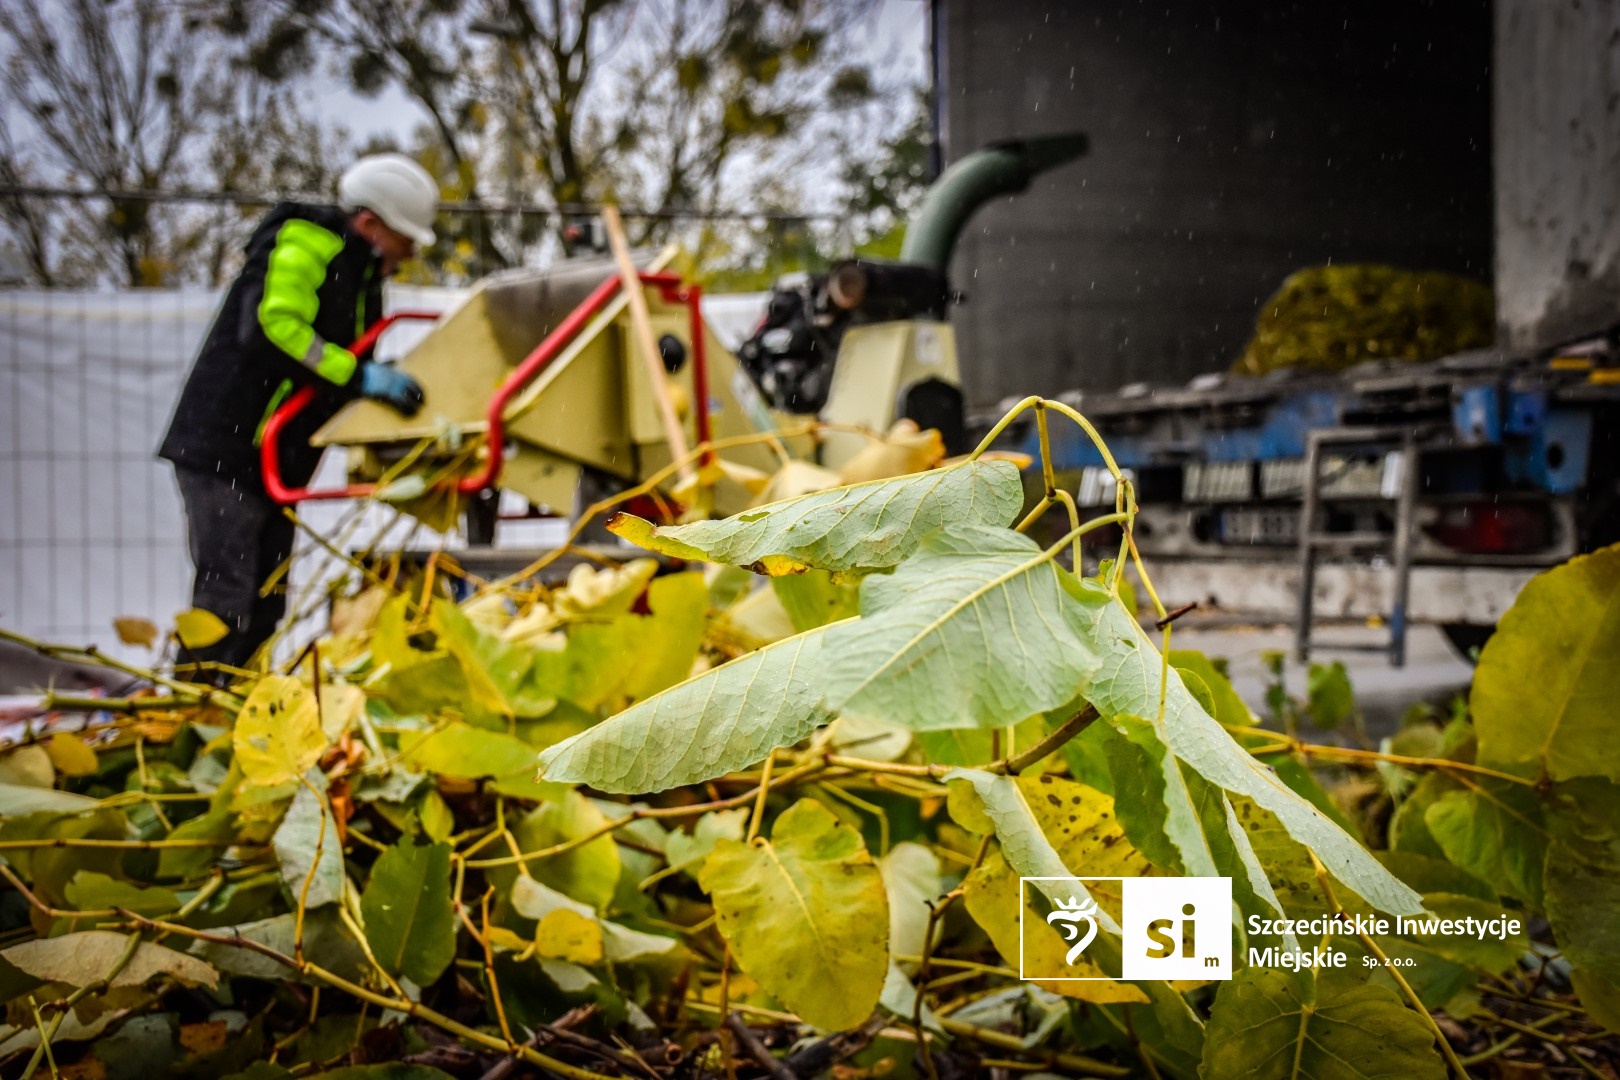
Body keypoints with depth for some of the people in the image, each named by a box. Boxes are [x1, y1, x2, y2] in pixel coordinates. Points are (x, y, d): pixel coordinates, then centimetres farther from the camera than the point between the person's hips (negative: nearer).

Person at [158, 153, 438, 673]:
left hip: (276, 463, 9)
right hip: (224, 452, -9)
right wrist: (357, 376, -28)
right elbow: (272, 329, -28)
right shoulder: (300, 246, -12)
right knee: (225, 595, -11)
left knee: (264, 608, 11)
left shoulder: (360, 272, 17)